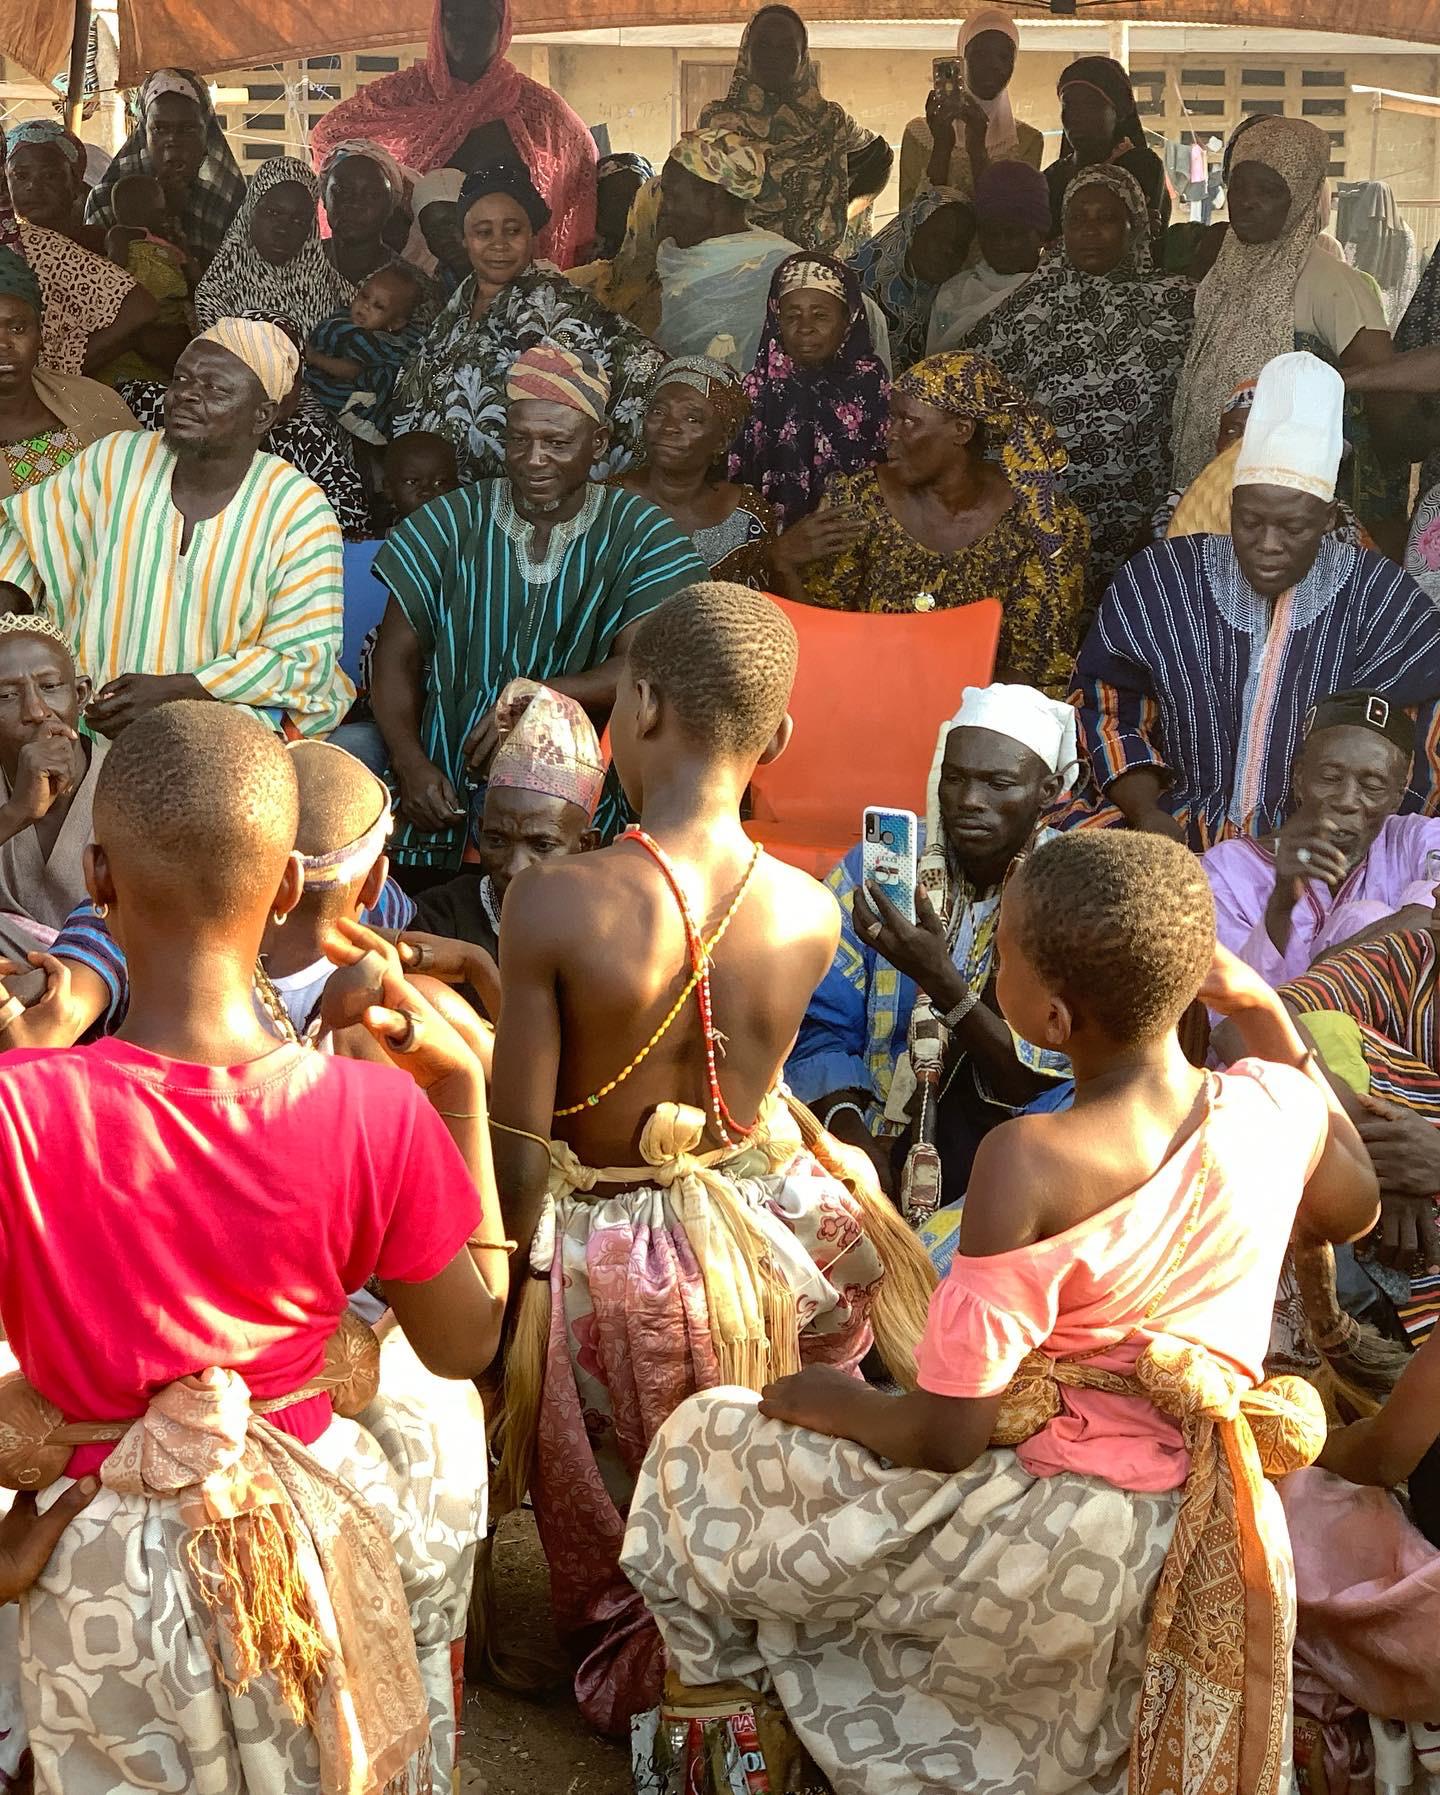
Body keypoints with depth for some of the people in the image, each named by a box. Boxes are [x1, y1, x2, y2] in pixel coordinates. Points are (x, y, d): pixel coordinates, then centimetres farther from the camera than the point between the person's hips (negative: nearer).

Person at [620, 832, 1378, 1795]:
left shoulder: (1031, 1161, -27)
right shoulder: (1276, 1105, -11)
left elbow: (946, 1436, -23)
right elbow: (1350, 1209, 16)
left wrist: (829, 1398, -2)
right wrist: (1265, 1013, 12)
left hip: (1040, 1533, -6)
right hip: (1198, 1545, 6)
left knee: (707, 1443, 14)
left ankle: (733, 1709, 30)